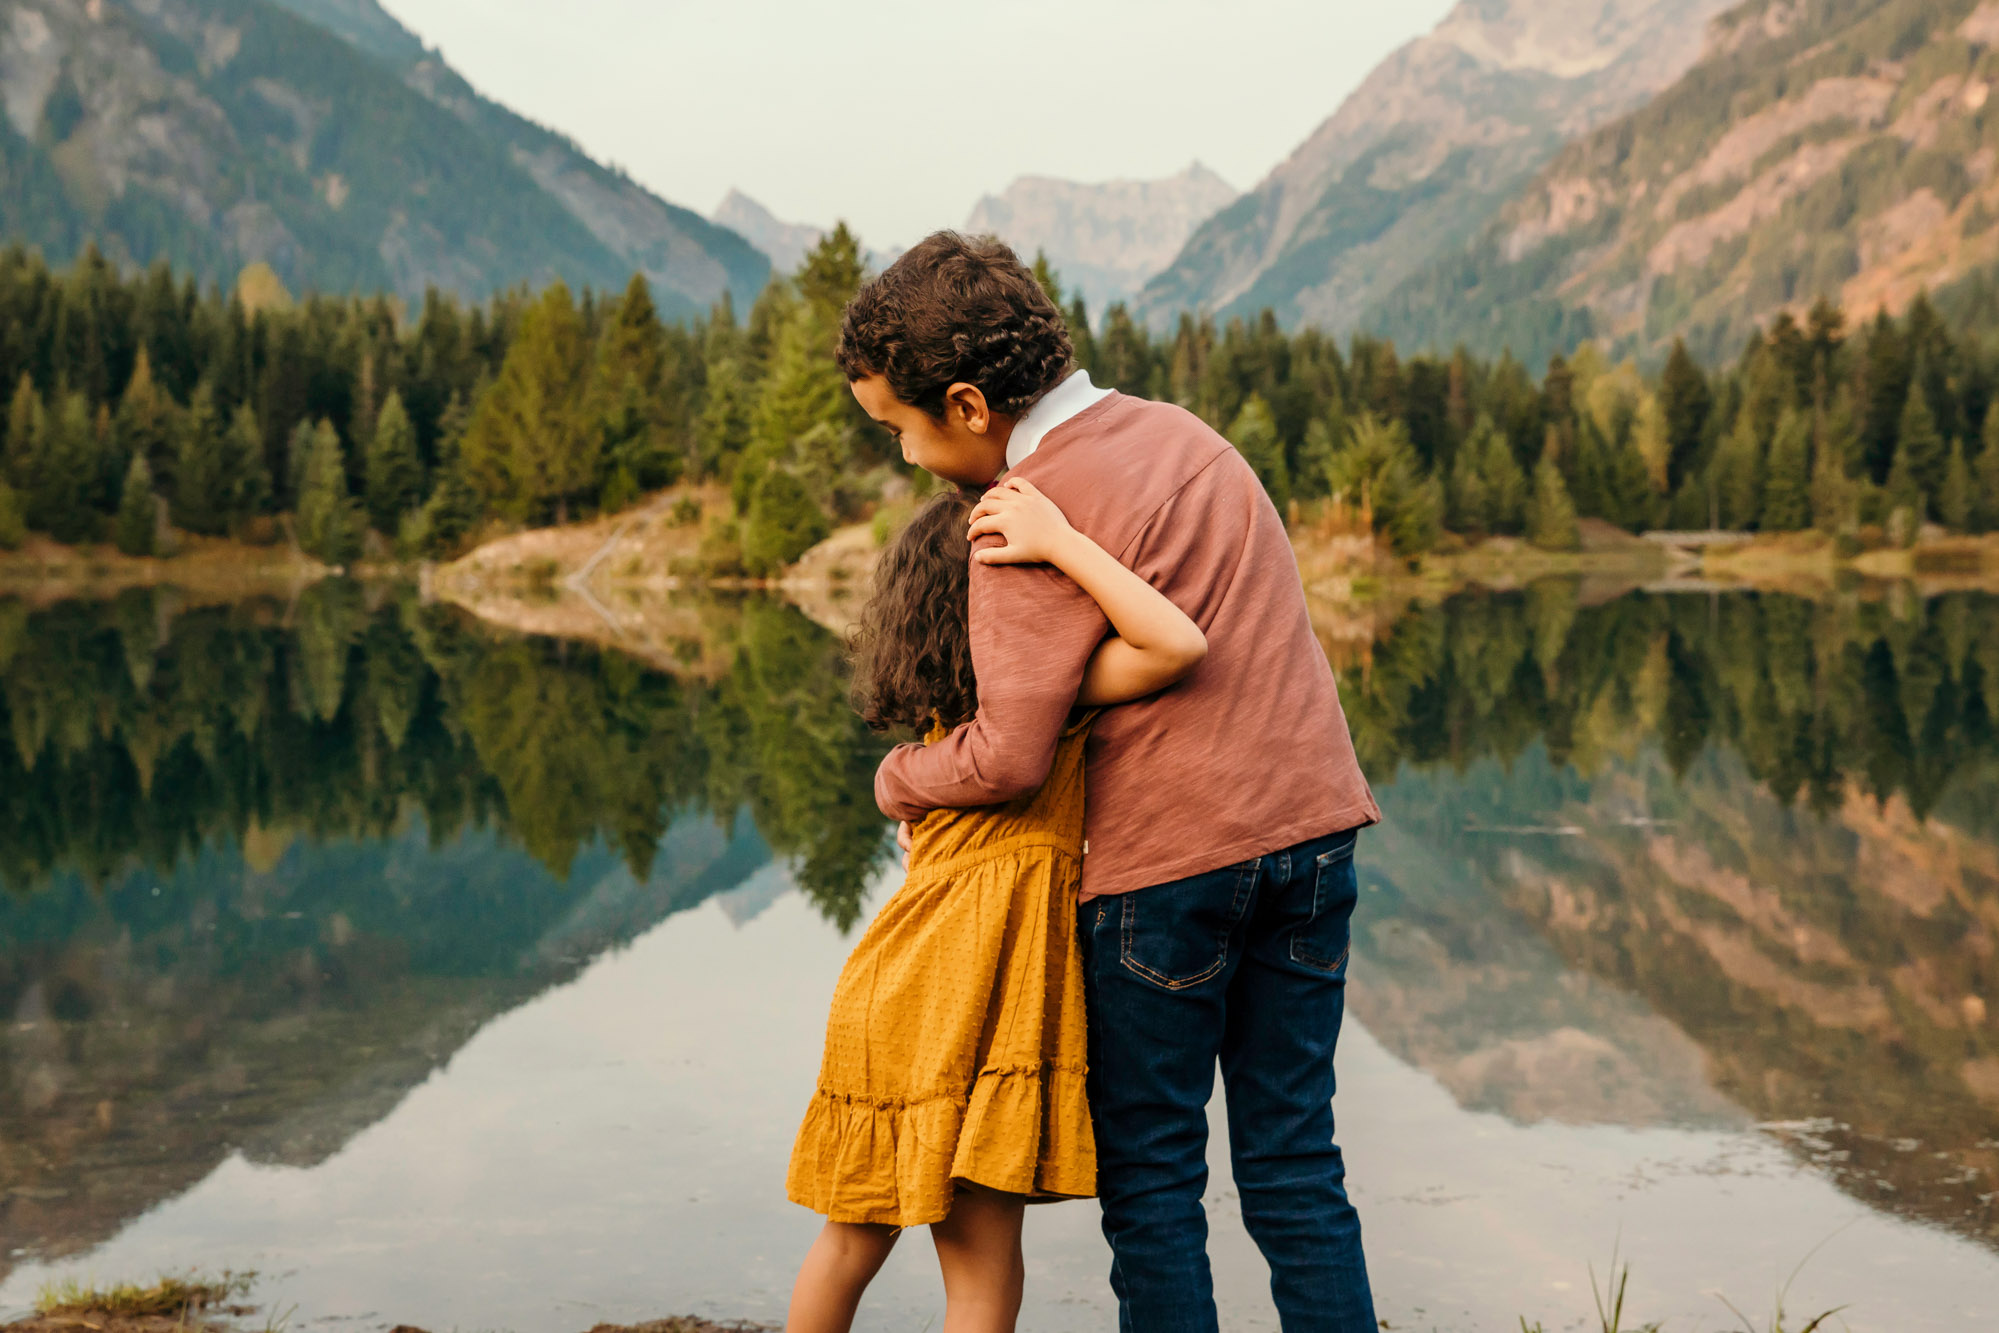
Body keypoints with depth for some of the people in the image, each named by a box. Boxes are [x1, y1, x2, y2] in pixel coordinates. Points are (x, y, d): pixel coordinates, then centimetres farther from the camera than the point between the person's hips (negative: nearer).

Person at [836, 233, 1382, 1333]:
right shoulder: (1178, 430, 12)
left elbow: (1011, 757, -16)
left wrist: (898, 782, 3)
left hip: (1171, 854, -7)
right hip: (1309, 825, 7)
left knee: (1149, 1171, 7)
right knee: (1292, 1163, 12)